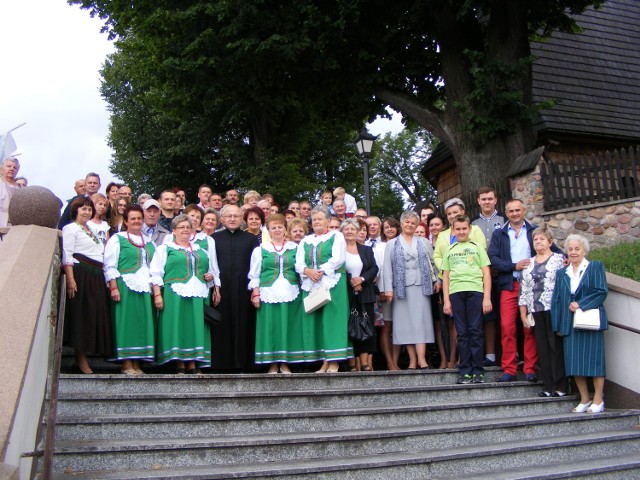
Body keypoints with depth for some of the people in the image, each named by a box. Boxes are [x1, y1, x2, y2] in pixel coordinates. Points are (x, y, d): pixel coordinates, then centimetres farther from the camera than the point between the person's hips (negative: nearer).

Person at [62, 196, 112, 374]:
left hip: (96, 277, 8)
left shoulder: (92, 231, 26)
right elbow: (67, 256, -9)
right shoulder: (70, 228, 2)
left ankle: (83, 357, 11)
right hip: (81, 275, -8)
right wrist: (70, 279, -20)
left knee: (95, 315, 5)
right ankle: (81, 360, -3)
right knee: (81, 316, -7)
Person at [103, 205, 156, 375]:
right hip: (125, 286, -5)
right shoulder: (117, 239, 4)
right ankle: (126, 363, -1)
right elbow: (110, 265, -3)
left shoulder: (149, 242, 19)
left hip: (145, 288, 5)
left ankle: (137, 363, 7)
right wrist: (113, 287, -12)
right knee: (126, 320, -5)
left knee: (143, 321, 2)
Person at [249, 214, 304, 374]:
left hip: (290, 293, 1)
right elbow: (254, 274, 6)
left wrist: (303, 290, 3)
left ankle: (285, 363, 9)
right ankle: (273, 364, 6)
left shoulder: (294, 248, 9)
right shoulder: (260, 250, 6)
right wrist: (255, 293, -2)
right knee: (270, 327, -1)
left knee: (288, 326, 1)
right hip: (268, 293, -1)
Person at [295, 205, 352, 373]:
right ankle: (324, 361, 4)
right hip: (311, 285, 5)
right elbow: (299, 263, 9)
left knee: (332, 319, -7)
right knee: (315, 321, 1)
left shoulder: (336, 236, 6)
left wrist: (321, 271, -15)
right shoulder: (305, 241, 19)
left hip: (332, 284, -5)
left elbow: (338, 259, -7)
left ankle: (334, 361, -6)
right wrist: (307, 271, -11)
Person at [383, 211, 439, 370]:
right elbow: (387, 267, 3)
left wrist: (436, 280, 3)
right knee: (406, 322, -2)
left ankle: (421, 358, -12)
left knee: (421, 320, -7)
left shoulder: (424, 242, 15)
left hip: (421, 286, 0)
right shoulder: (391, 244, 10)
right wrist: (388, 288, -5)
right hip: (402, 288, 0)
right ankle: (412, 359, 2)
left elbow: (432, 263, 14)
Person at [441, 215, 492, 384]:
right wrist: (446, 300, 8)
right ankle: (465, 371, 5)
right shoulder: (449, 250, 19)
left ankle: (478, 371, 1)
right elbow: (445, 276, 17)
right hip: (455, 293, 2)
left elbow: (486, 273, 7)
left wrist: (487, 297, -2)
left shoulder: (477, 247, 13)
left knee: (476, 331, -4)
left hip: (475, 291, -2)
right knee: (462, 333, 2)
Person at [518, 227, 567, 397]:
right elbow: (523, 291, 14)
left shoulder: (559, 259, 3)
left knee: (556, 346, -3)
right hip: (536, 312, 4)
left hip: (554, 309, -4)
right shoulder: (528, 264, 15)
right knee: (542, 348, 5)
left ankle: (560, 386, 4)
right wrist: (523, 314, 9)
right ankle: (548, 386, 10)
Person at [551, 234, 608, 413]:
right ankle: (584, 400, 13)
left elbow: (601, 292, -7)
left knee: (593, 359, -3)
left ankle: (598, 400, 7)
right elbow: (556, 300, 11)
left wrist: (580, 304, -14)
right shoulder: (561, 273, 15)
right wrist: (557, 325, 4)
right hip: (569, 324, 4)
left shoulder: (595, 267, 4)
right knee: (574, 363, 2)